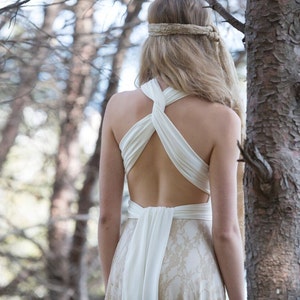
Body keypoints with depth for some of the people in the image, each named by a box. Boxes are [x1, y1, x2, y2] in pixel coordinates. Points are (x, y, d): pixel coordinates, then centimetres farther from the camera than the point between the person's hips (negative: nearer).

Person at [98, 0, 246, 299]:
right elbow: (225, 230, -10)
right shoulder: (220, 117, -10)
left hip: (133, 268, 3)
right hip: (189, 272, -3)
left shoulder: (119, 106, 0)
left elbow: (107, 214, 2)